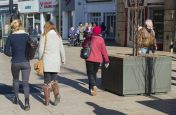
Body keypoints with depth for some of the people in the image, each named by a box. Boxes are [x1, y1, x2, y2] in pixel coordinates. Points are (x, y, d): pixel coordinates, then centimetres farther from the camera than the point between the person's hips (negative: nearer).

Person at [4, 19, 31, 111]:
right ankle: (27, 102, -12)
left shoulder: (11, 37, -6)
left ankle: (16, 98, 34)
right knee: (25, 82, 3)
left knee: (15, 80, 24)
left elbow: (6, 51, -6)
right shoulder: (26, 36, -4)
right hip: (25, 62, 0)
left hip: (15, 63, 0)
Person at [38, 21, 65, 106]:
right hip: (56, 61, 3)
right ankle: (57, 94, -8)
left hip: (47, 61, -3)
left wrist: (40, 58, 7)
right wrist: (63, 59, 20)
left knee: (47, 81, 5)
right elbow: (62, 49, 9)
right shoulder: (58, 36, 6)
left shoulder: (44, 36, -4)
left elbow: (41, 49, -6)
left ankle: (47, 100, 7)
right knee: (54, 79, 15)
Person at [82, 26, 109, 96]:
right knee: (94, 73, 16)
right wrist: (106, 61, 1)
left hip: (89, 59, -1)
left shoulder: (88, 38, -3)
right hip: (98, 59, 1)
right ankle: (91, 88, 20)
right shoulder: (101, 40, -6)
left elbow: (83, 45, 12)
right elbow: (104, 50, -5)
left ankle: (93, 86, -22)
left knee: (90, 73, 2)